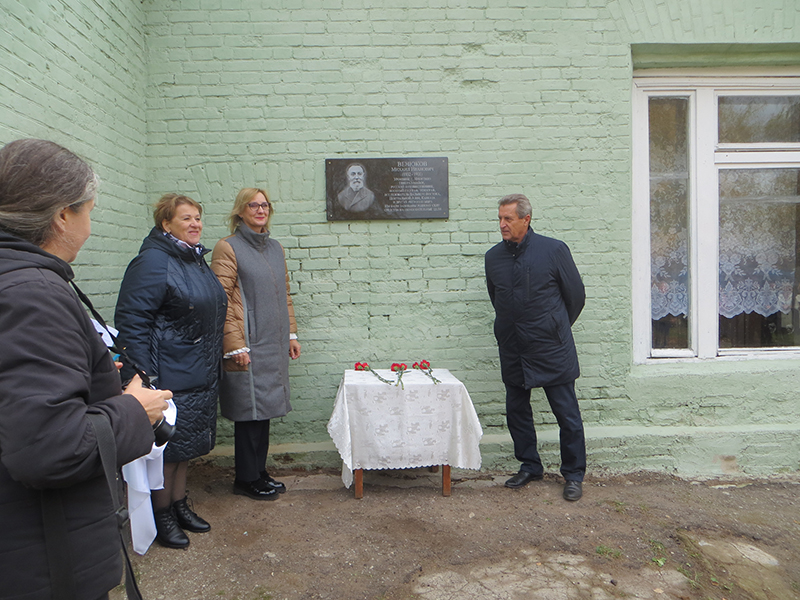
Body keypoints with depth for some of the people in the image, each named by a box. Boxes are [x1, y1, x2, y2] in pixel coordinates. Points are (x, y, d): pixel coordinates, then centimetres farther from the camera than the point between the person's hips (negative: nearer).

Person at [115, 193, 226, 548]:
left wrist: (213, 366, 21)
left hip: (200, 376, 9)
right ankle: (162, 516, 22)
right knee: (168, 446, 4)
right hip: (169, 378, -8)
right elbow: (132, 320, -19)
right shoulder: (153, 262, -15)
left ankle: (180, 505, 33)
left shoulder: (196, 260, 13)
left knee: (187, 444, 18)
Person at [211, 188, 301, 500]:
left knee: (265, 408, 13)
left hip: (274, 345, 7)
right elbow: (222, 300, -12)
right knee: (249, 410, 1)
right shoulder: (227, 248, -6)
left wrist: (291, 334, 14)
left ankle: (259, 472, 26)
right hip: (248, 346, -7)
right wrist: (235, 345, -16)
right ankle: (246, 479, 17)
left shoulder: (275, 248, 15)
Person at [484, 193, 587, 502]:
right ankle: (529, 467, 30)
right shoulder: (493, 257, 4)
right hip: (512, 350, 4)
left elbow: (576, 295, 3)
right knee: (516, 411, 11)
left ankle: (574, 474, 20)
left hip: (552, 349, -4)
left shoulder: (554, 250, -7)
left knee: (567, 413, 2)